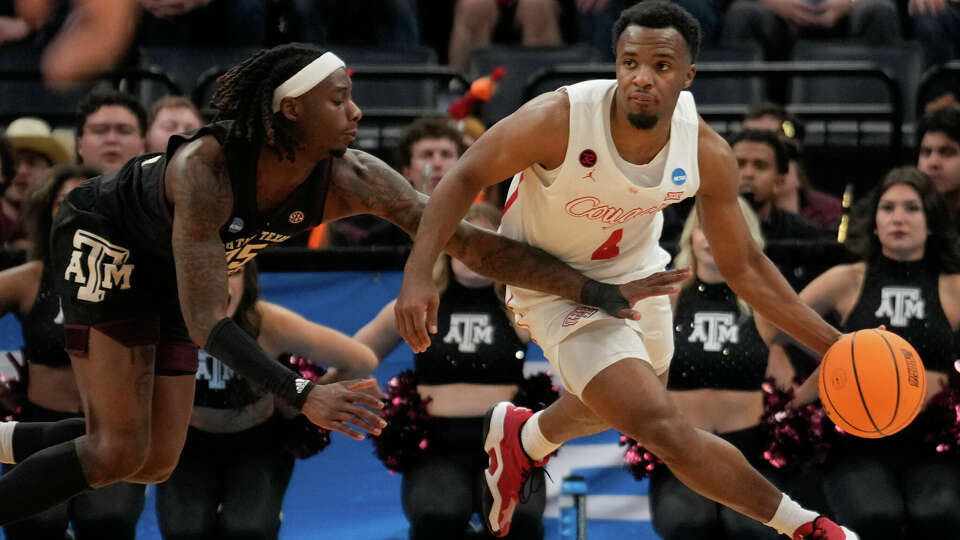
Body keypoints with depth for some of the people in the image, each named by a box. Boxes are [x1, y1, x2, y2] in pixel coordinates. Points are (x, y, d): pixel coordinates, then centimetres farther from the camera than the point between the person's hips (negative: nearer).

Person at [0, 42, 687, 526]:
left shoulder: (348, 179, -27)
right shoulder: (205, 168, -42)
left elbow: (469, 241, -26)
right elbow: (206, 322, -45)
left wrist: (601, 293, -32)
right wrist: (303, 397, -57)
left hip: (165, 271, 7)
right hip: (102, 236, -7)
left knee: (155, 462, 6)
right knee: (117, 451, -18)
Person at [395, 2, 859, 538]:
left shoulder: (707, 153, -22)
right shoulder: (560, 118, -34)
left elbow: (743, 266, -10)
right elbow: (465, 178, -21)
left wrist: (830, 343, -15)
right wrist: (419, 273, -33)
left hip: (636, 272, 5)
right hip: (556, 285, -5)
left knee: (620, 405, 29)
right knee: (663, 428, -18)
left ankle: (522, 441, 61)